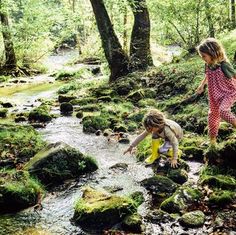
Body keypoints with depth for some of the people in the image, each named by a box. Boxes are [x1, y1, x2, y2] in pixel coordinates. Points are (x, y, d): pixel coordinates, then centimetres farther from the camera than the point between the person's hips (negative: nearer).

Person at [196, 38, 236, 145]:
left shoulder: (223, 65, -26)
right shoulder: (208, 65, -6)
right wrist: (201, 86, 24)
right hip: (215, 96, 7)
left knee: (223, 111, -32)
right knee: (213, 114, 15)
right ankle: (212, 139, 32)